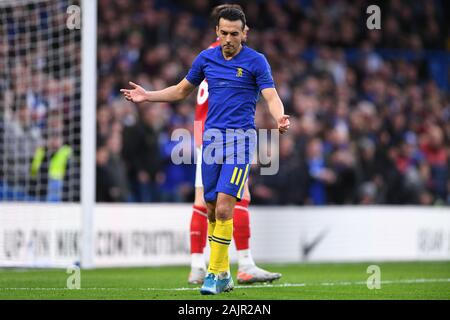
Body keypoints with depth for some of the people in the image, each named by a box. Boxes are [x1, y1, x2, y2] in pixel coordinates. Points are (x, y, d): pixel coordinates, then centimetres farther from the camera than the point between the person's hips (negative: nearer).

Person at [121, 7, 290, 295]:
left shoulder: (256, 61, -3)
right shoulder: (206, 58, 10)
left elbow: (271, 97, -12)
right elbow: (181, 91, 23)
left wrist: (280, 118, -33)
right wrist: (148, 96, 13)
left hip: (240, 139, -5)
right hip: (212, 138, 5)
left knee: (224, 208, -15)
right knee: (212, 210, 5)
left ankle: (216, 274, -8)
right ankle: (224, 274, 17)